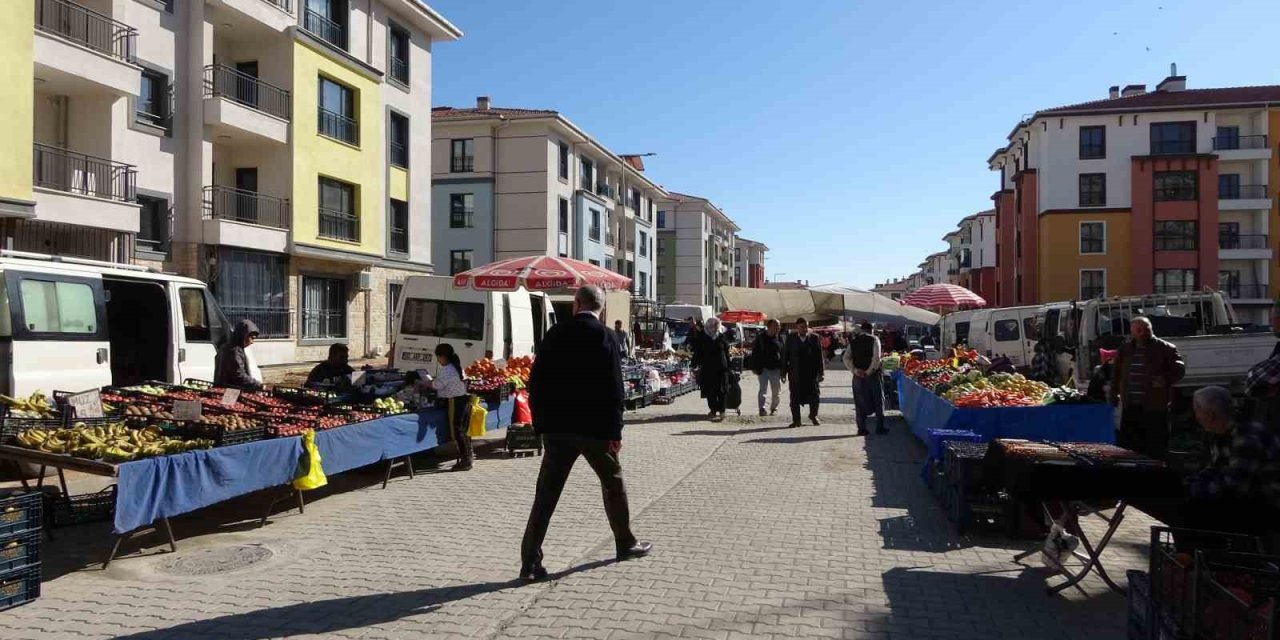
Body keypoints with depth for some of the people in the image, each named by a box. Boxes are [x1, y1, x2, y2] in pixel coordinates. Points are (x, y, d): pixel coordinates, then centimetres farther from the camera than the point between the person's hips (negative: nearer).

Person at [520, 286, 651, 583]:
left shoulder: (555, 334, 1)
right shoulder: (606, 337, -6)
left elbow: (536, 382, 1)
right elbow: (614, 388, -10)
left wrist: (540, 424, 9)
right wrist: (615, 431, -5)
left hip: (557, 427, 2)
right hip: (595, 427, -2)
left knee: (546, 494, 4)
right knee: (613, 483, 19)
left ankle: (530, 562, 1)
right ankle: (626, 543, 32)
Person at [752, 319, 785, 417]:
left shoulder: (779, 338, 5)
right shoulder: (760, 337, -2)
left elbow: (783, 354, 8)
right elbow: (754, 353, 0)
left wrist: (783, 369, 4)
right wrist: (754, 367, -5)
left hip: (776, 369, 3)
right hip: (763, 368, -3)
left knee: (776, 391, 10)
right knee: (763, 389, -5)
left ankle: (774, 408, 23)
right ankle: (762, 409, -3)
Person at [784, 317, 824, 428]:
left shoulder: (814, 338, 2)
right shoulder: (791, 338, 3)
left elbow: (819, 356, 1)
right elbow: (785, 355, 4)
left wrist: (820, 372, -4)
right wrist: (784, 371, 0)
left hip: (811, 373, 0)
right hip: (795, 374, 0)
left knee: (814, 396, 6)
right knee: (795, 398, 4)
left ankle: (813, 416, 30)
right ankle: (796, 420, 14)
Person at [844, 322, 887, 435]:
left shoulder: (853, 342, 8)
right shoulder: (874, 339, -2)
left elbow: (846, 358, -2)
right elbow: (876, 357, -14)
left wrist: (854, 370, -7)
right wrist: (870, 371, -10)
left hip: (858, 376, 3)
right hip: (873, 375, -3)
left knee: (860, 402, 8)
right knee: (878, 401, 8)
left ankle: (861, 429, 9)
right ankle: (880, 428, 7)